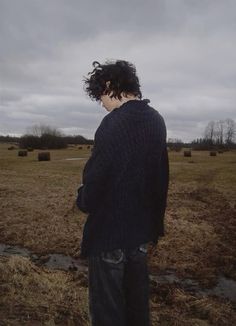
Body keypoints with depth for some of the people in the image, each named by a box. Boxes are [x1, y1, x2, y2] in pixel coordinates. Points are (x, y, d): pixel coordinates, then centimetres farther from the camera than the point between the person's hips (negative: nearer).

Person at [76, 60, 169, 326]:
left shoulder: (114, 124, -20)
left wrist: (83, 200, 0)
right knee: (137, 302, 22)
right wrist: (154, 228, 18)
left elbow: (95, 181, -23)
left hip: (110, 232, -7)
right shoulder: (156, 121, 5)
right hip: (142, 230, 8)